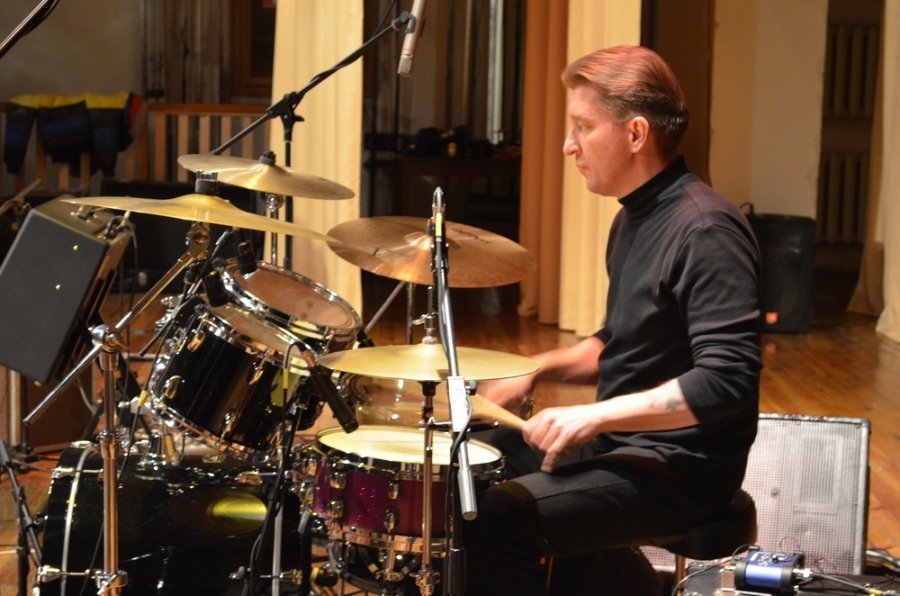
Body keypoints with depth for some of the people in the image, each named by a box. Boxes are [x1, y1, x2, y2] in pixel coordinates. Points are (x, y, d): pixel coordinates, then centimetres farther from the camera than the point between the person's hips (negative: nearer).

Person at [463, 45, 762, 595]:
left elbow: (728, 381, -27)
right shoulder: (636, 217, 11)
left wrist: (596, 414, -26)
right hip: (623, 442, 10)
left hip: (684, 466, -10)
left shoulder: (705, 229, -20)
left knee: (497, 518, -24)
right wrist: (541, 368, 6)